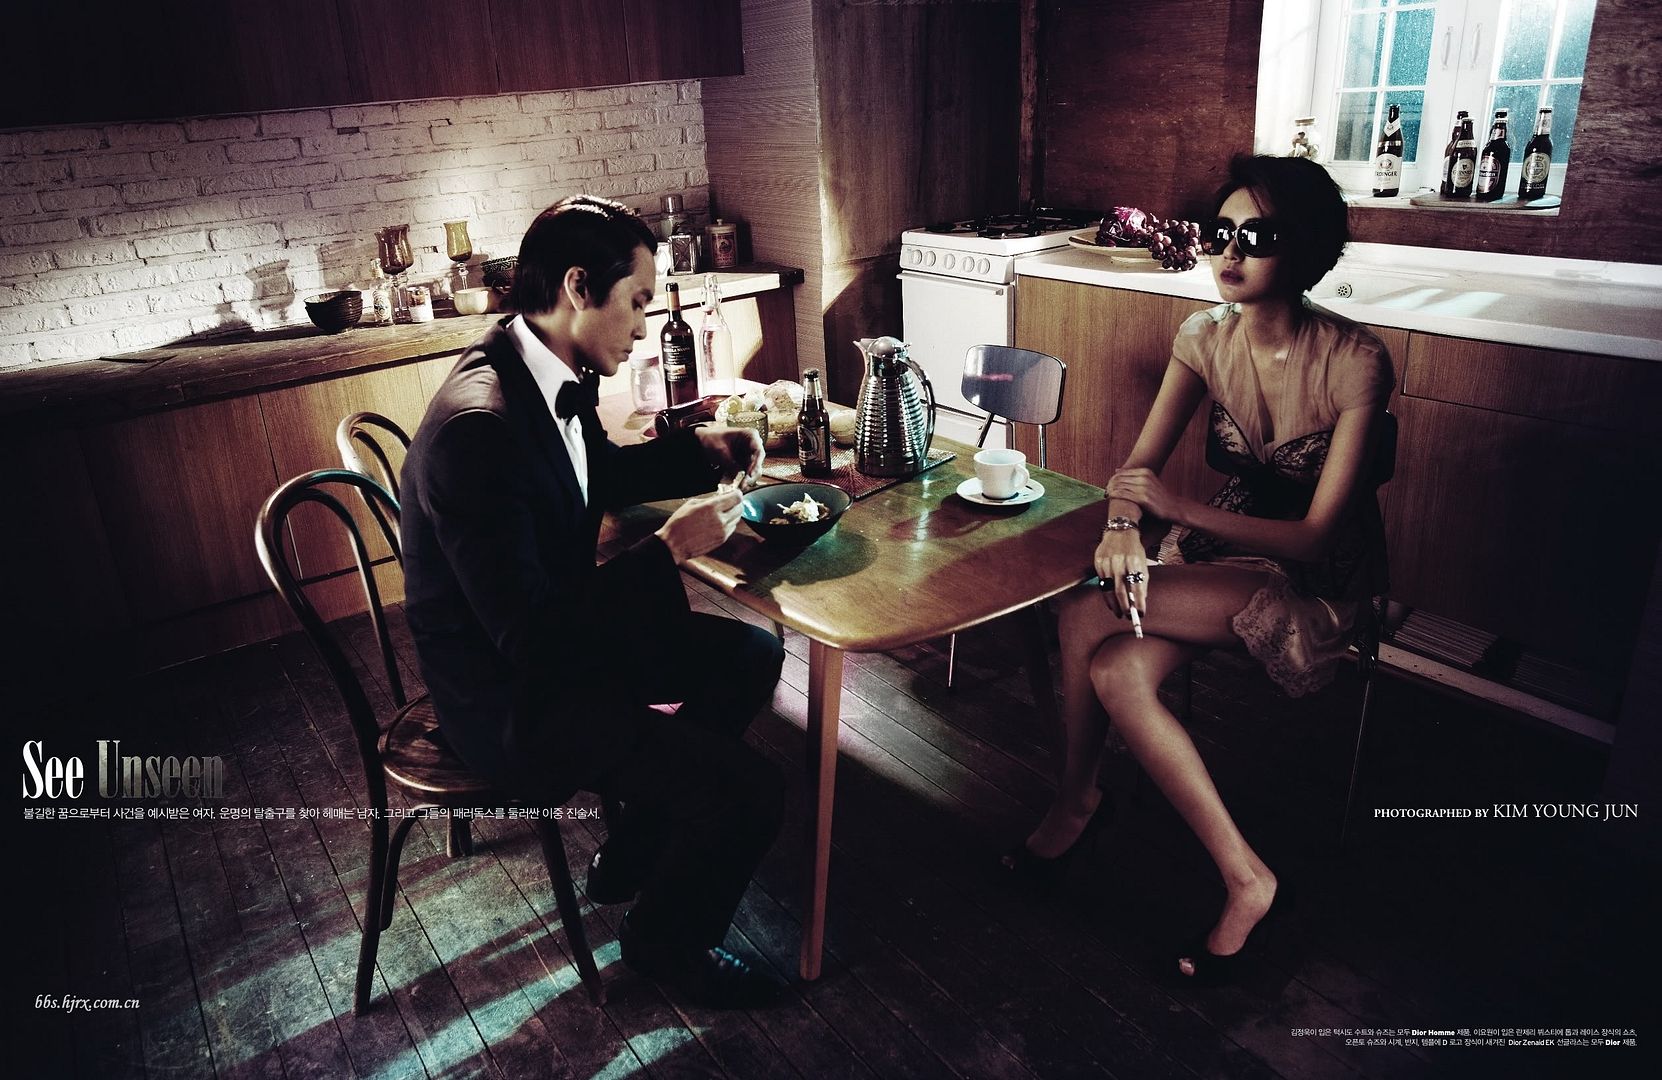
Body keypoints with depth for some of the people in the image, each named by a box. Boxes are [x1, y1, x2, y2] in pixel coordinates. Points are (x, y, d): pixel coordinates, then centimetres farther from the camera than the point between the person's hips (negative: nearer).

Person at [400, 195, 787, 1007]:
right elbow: (528, 632, -31)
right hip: (507, 699, -10)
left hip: (556, 631, 10)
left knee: (751, 657, 14)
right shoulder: (477, 426, -31)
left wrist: (700, 451, 5)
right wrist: (670, 548, -25)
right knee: (750, 793, -17)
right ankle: (667, 937, 16)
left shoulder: (550, 373, -1)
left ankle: (633, 851, 25)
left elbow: (600, 474, 20)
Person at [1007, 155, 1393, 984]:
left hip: (1320, 580, -5)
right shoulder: (1206, 338, -5)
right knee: (1117, 672, -25)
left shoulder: (1354, 362, -21)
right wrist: (1122, 522, -27)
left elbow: (1316, 535, -21)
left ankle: (1078, 799, -4)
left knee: (1086, 615, -27)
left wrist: (1177, 508, -33)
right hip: (1226, 551, 6)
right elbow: (1141, 462, -3)